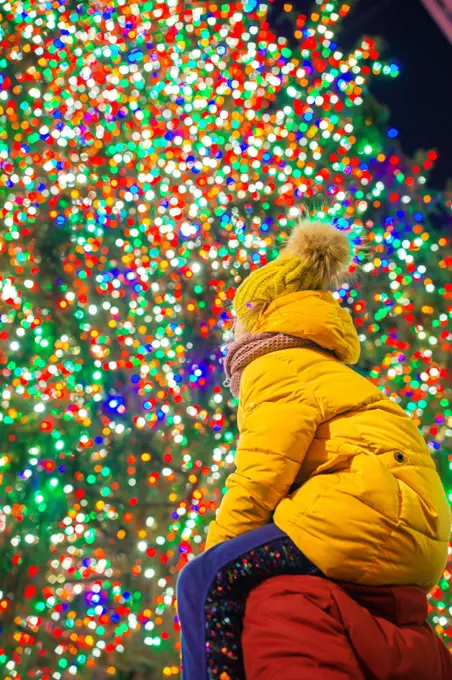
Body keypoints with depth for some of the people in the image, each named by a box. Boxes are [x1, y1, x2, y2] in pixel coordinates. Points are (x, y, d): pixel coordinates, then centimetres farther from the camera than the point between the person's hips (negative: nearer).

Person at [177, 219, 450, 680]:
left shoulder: (276, 367, 4)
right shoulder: (327, 372, 32)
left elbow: (259, 480, -8)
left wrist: (214, 554, 0)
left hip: (366, 519, -10)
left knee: (202, 583, -13)